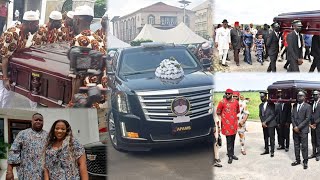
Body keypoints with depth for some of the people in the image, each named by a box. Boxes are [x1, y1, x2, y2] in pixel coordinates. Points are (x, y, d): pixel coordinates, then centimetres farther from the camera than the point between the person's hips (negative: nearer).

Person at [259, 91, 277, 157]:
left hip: (270, 124, -5)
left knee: (271, 138, -2)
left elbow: (272, 115, -13)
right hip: (264, 124, 5)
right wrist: (262, 122, -3)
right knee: (265, 138, 10)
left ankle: (272, 151, 5)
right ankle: (266, 150, 20)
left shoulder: (271, 104, -8)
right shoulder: (261, 105, 10)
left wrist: (265, 121, -16)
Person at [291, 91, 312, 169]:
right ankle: (297, 160, 19)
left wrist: (299, 127, -13)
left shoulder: (308, 106, -5)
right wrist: (294, 126, -4)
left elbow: (307, 118, -10)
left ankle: (305, 161, 7)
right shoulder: (294, 106, 12)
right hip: (295, 129, 5)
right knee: (296, 146, 10)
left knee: (304, 146, -2)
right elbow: (292, 116, 10)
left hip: (303, 130, -5)